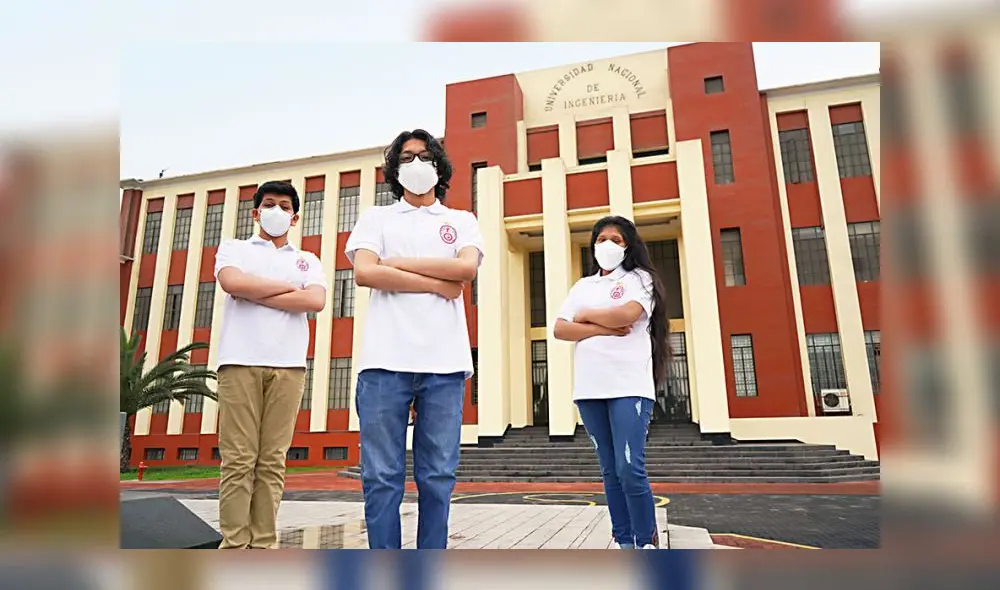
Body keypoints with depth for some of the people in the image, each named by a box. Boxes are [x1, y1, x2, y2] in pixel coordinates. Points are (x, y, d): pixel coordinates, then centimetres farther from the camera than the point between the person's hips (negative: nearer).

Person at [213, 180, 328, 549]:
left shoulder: (307, 260, 19)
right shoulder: (234, 248, 17)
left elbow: (316, 301, -2)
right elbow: (232, 282, -6)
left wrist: (255, 293, -3)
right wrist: (288, 286, 1)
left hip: (288, 365, 1)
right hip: (240, 361, -1)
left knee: (272, 462, 1)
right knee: (238, 460, -4)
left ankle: (263, 546, 6)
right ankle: (234, 546, 3)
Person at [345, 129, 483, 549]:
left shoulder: (462, 221, 19)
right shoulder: (376, 218, 17)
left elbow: (466, 268, -2)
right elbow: (364, 273, -2)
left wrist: (398, 263, -2)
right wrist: (438, 284, -5)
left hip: (444, 362, 1)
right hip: (385, 360, 0)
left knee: (438, 477, 4)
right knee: (382, 476, 1)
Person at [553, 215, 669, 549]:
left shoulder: (638, 278, 7)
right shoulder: (582, 286, 19)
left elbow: (627, 314, -14)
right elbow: (559, 329, 6)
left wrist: (586, 315, 1)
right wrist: (602, 329, -7)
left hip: (629, 386, -4)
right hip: (590, 389, 5)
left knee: (630, 469, -11)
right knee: (610, 471, 8)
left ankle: (647, 544, 5)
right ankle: (624, 544, 17)